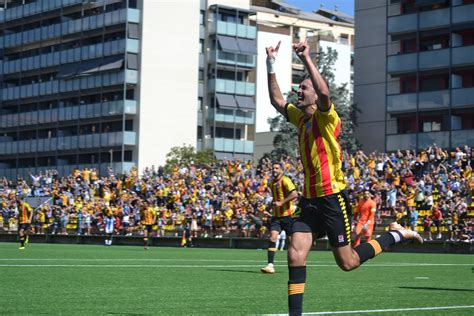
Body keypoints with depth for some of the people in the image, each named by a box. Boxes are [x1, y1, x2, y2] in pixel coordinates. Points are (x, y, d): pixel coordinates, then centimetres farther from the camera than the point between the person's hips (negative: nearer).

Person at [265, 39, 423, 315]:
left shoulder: (326, 117, -10)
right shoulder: (300, 117, 11)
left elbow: (324, 91, -31)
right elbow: (277, 100, 21)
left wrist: (307, 58, -30)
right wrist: (271, 66, 12)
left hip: (332, 198, -7)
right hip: (310, 199, 7)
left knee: (348, 262, 0)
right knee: (295, 254, -7)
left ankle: (396, 234, 20)